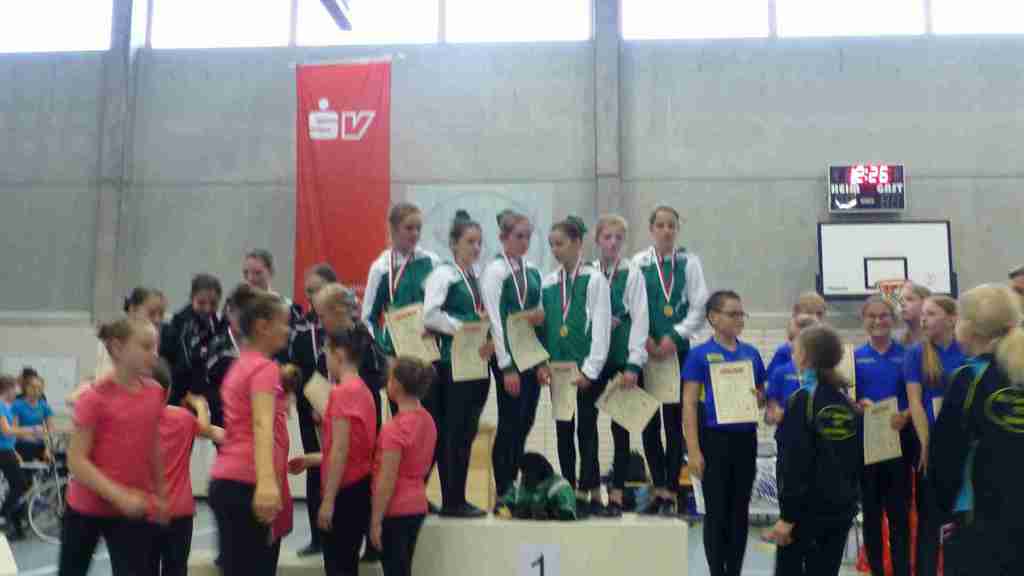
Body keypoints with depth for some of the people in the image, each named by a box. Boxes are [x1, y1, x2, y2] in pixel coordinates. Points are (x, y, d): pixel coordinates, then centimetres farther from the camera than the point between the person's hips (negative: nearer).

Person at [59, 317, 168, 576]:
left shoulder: (155, 393, -3)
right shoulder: (94, 397, -16)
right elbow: (77, 461, -18)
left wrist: (160, 494, 15)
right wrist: (119, 495, -26)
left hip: (134, 510, 2)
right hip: (86, 508, -2)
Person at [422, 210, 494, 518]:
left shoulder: (481, 277, 13)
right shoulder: (443, 274, -6)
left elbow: (490, 315, 14)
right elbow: (430, 315, -17)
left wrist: (491, 339, -5)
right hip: (453, 362, -7)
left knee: (467, 432, 11)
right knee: (453, 432, -1)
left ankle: (457, 498, 20)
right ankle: (452, 501, 9)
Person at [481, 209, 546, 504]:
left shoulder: (533, 272, 10)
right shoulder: (495, 272, -8)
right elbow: (496, 321, -13)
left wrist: (539, 316, -3)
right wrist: (507, 367, -16)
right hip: (509, 356, -6)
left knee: (524, 423, 10)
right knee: (510, 424, -1)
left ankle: (514, 487, 23)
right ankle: (503, 492, 12)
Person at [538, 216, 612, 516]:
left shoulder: (594, 279, -5)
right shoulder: (548, 283, 10)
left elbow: (602, 327, -9)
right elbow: (543, 325, 11)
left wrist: (589, 370, -12)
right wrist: (542, 363, 0)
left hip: (586, 370, -5)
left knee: (586, 429, 0)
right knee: (563, 430, 9)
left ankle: (589, 495, 9)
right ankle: (570, 494, 19)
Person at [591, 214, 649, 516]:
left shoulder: (632, 273, -1)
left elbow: (640, 319, -6)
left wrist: (633, 363, -11)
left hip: (623, 359, -3)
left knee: (621, 427, 2)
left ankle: (616, 495, 11)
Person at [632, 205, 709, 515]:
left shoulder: (689, 263, 3)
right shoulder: (639, 262, 3)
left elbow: (699, 307, -1)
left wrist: (674, 336, -10)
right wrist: (645, 339, -11)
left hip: (678, 350, -1)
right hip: (646, 350, 1)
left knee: (675, 420, 1)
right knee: (649, 420, 5)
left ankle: (669, 492, 10)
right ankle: (659, 489, 19)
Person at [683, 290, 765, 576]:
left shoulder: (751, 353, 7)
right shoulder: (700, 354, -6)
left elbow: (763, 394, 17)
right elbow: (689, 404, -8)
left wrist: (759, 398, -8)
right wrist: (694, 451, -13)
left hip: (746, 439, 4)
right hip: (715, 438, -4)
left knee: (740, 511, 11)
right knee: (717, 512, 3)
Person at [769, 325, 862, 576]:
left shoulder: (802, 400, -12)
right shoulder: (849, 403, 4)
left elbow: (795, 462, -16)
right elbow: (859, 459, 10)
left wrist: (787, 514, -13)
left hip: (807, 508, -5)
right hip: (842, 507, 5)